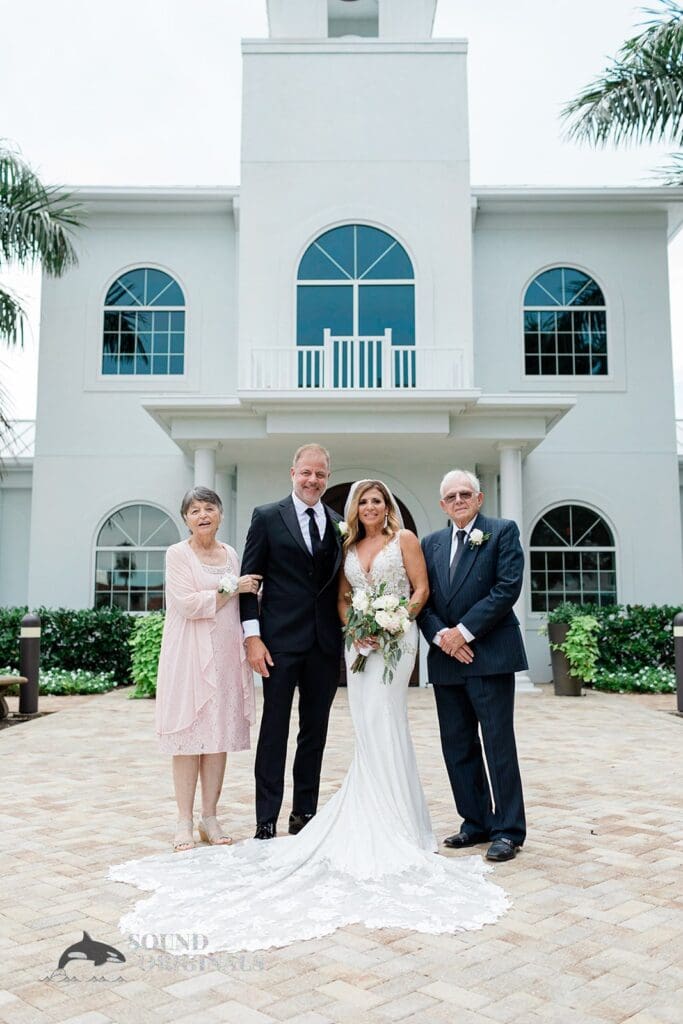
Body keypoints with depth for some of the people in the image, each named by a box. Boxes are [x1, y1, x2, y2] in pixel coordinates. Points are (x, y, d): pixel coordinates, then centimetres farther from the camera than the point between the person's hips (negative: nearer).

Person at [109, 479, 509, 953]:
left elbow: (421, 590, -1)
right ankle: (386, 819, 10)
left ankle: (390, 823, -1)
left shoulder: (405, 539, 2)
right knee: (371, 728, 2)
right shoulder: (348, 547, 15)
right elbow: (342, 598, 14)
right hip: (360, 639, 5)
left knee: (381, 721, -11)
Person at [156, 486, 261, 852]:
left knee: (220, 736, 6)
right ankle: (185, 822, 7)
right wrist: (232, 588, -10)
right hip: (190, 655, -5)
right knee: (189, 736, -2)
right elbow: (188, 604, -14)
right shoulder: (177, 554, -3)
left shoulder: (231, 554, 12)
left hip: (227, 655, 5)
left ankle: (210, 818, 15)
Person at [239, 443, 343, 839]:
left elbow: (341, 584, 13)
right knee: (274, 730, 2)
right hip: (281, 642, -4)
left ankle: (305, 814, 23)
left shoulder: (339, 524, 10)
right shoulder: (267, 517, 0)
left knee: (315, 731, 11)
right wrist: (253, 636, -9)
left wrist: (350, 633, 4)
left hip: (326, 643, 4)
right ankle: (266, 820, 10)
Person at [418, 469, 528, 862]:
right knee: (457, 747, 10)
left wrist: (464, 631, -14)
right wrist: (440, 635, -9)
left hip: (489, 653, -5)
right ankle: (476, 822, 22)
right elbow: (422, 598, 10)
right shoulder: (432, 543, 15)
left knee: (499, 744, -1)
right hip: (446, 657, 6)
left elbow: (508, 587, -11)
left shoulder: (503, 531, 0)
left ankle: (508, 830, 8)